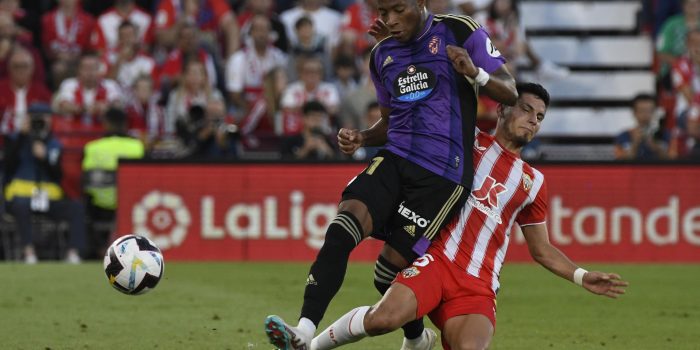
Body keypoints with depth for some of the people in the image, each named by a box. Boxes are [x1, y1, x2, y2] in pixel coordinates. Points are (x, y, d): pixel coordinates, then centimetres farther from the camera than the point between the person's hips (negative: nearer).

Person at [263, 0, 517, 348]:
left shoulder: (459, 32, 0)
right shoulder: (382, 55, 17)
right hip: (394, 160, 5)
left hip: (442, 174, -5)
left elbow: (509, 93, 0)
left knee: (389, 273, -8)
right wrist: (361, 137, 7)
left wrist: (475, 73, -20)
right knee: (343, 227, -23)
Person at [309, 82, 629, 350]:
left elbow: (541, 250, 27)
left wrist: (582, 277, 14)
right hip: (437, 259, -2)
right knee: (384, 318, -30)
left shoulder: (532, 183, 20)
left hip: (479, 286, 2)